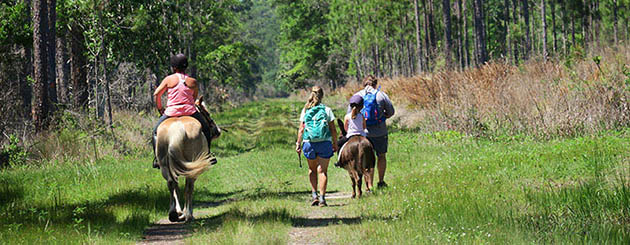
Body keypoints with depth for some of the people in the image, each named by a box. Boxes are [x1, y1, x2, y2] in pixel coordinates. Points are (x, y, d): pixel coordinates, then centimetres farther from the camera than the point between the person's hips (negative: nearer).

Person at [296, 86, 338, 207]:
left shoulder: (305, 111, 3)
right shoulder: (327, 110, 0)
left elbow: (301, 129, 2)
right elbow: (333, 130, 0)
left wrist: (298, 144, 8)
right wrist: (335, 144, 9)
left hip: (309, 143, 1)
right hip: (325, 142, -1)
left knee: (312, 170, 19)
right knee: (322, 170, 2)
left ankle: (314, 195, 9)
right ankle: (322, 197, -4)